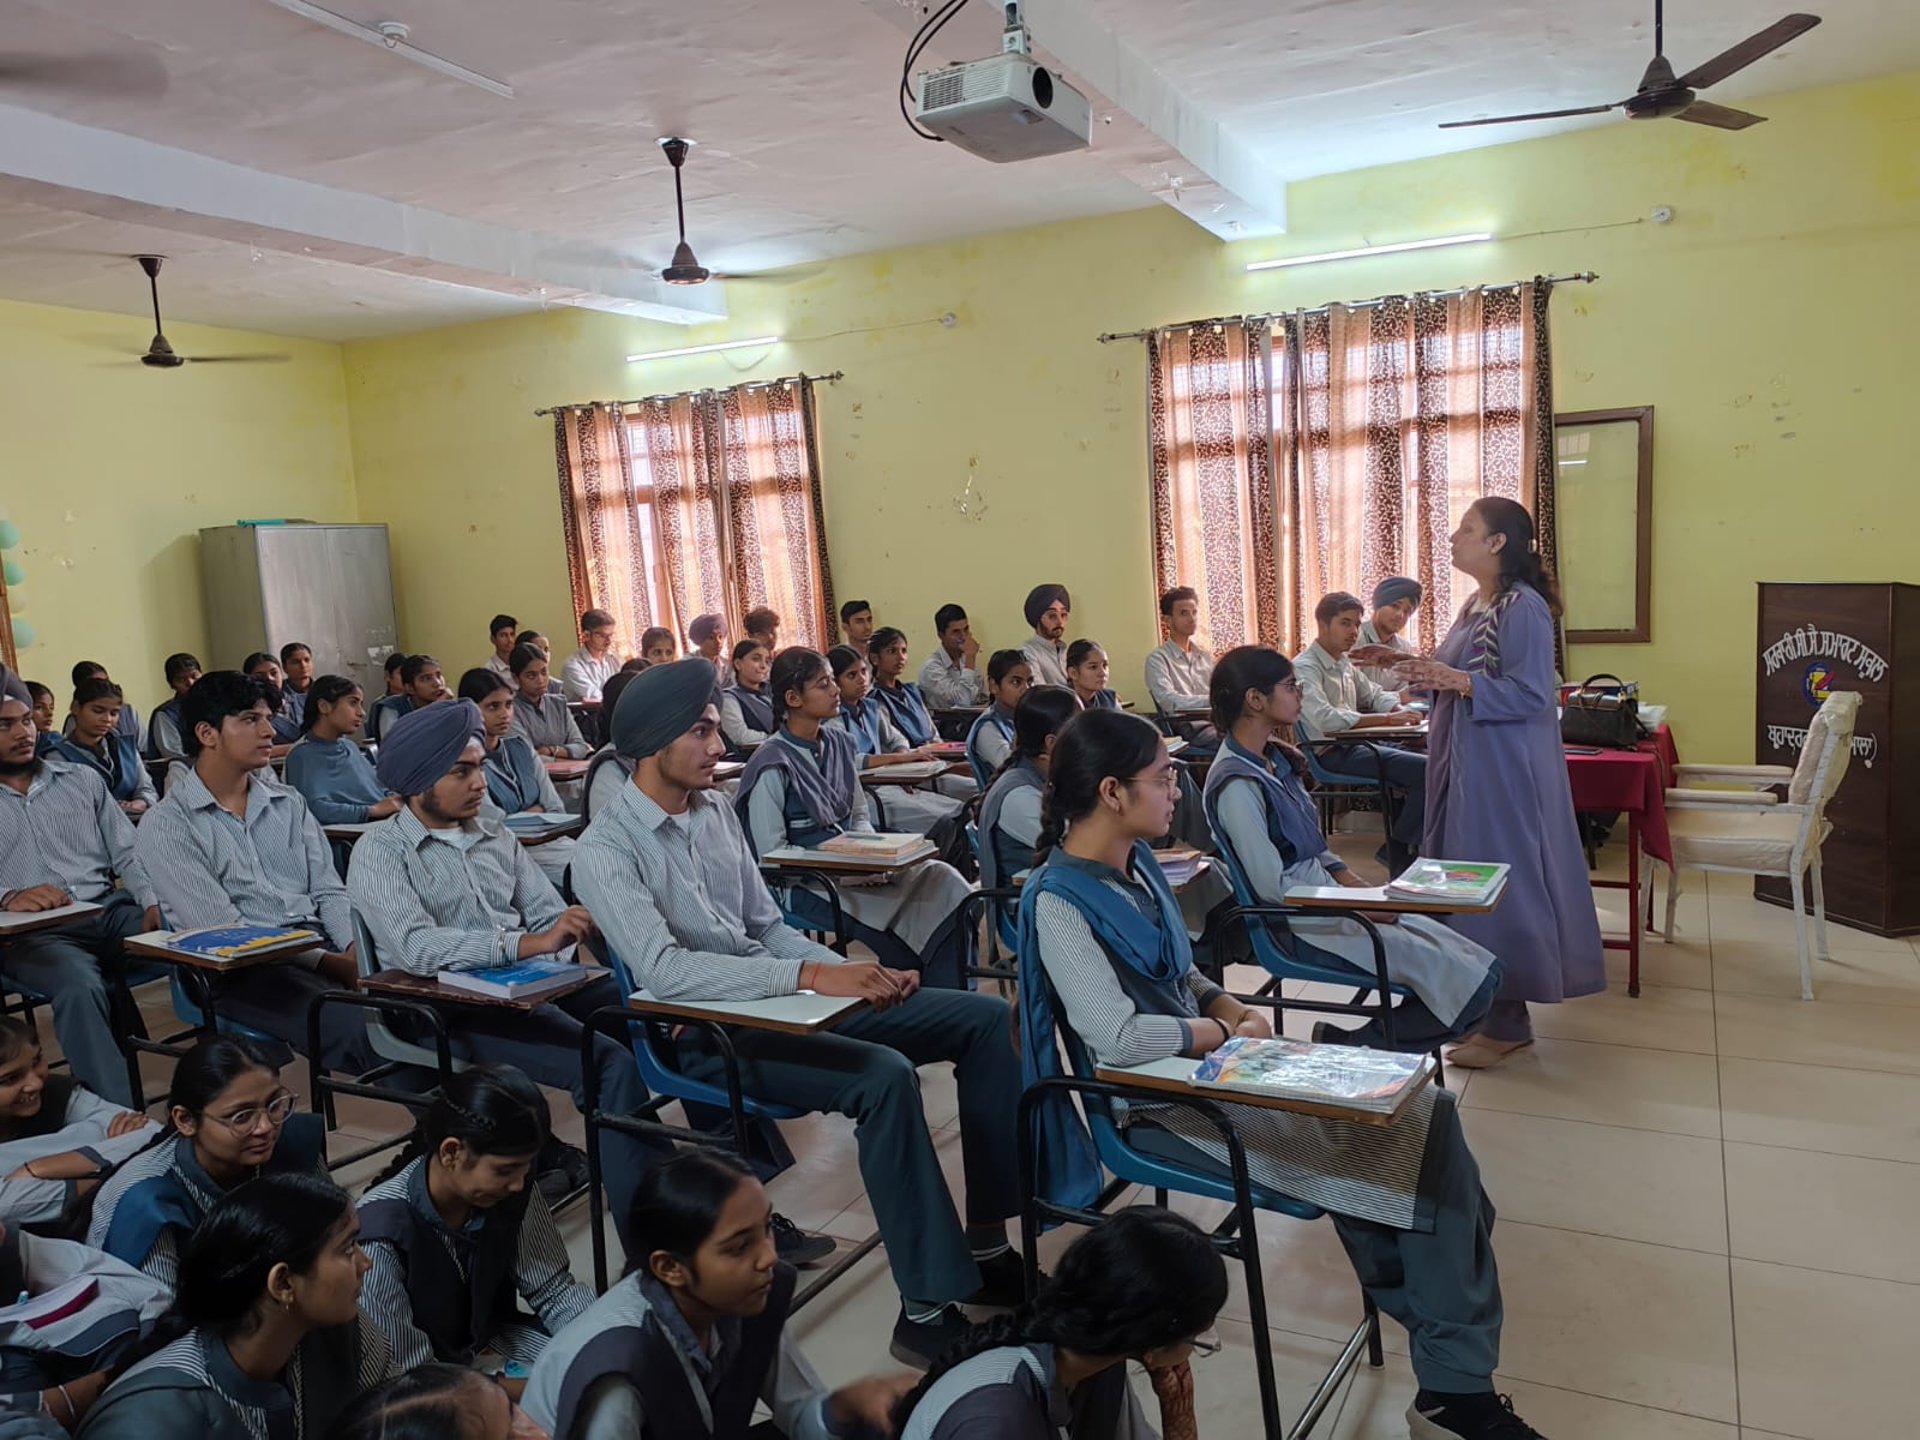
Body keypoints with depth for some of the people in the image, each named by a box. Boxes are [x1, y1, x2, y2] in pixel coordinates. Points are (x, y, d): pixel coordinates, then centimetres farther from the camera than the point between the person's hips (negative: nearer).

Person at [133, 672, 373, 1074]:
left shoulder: (289, 803, 17)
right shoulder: (165, 826, -1)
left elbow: (328, 890, 12)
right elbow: (221, 931, -9)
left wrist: (356, 949, -10)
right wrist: (329, 963, -18)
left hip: (322, 942, 5)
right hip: (242, 969, -5)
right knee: (351, 1025, -33)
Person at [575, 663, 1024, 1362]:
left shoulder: (717, 811, 11)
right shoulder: (606, 851, -12)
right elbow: (664, 971, -26)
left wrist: (854, 972, -5)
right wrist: (815, 976, -32)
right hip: (709, 1036, -8)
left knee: (986, 1018, -2)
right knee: (884, 1074, -34)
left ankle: (987, 1243, 4)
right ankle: (929, 1306, -21)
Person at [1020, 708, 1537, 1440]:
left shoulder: (1136, 864, 6)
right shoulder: (1058, 901, -20)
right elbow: (1117, 1038, -28)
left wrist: (1231, 1007, -3)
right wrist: (1227, 1031, -13)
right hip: (1160, 1100, -8)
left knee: (1421, 1111, -6)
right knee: (1397, 1140, -13)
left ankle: (1455, 1379, 1)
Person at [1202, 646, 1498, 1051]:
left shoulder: (1276, 758, 8)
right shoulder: (1237, 783, -21)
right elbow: (1273, 885, -21)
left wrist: (1350, 879, -1)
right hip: (1302, 926, -9)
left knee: (1481, 967, 4)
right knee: (1471, 985, -11)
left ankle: (1345, 1045, 9)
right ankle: (1349, 1050, 3)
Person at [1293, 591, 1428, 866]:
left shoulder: (1344, 663, 16)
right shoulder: (1305, 667, -13)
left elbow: (1374, 694, 27)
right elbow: (1325, 719, -28)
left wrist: (1401, 710, 2)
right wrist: (1387, 719, -29)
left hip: (1356, 743, 10)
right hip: (1333, 753, -10)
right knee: (1426, 770, -18)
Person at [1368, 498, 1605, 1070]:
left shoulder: (1524, 607, -15)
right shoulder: (1476, 604, 13)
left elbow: (1530, 694, -20)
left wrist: (1458, 680, -28)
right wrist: (1423, 671, 7)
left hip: (1502, 770, -9)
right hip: (1463, 763, 10)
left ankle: (1507, 1022, 7)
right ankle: (1483, 1002, 23)